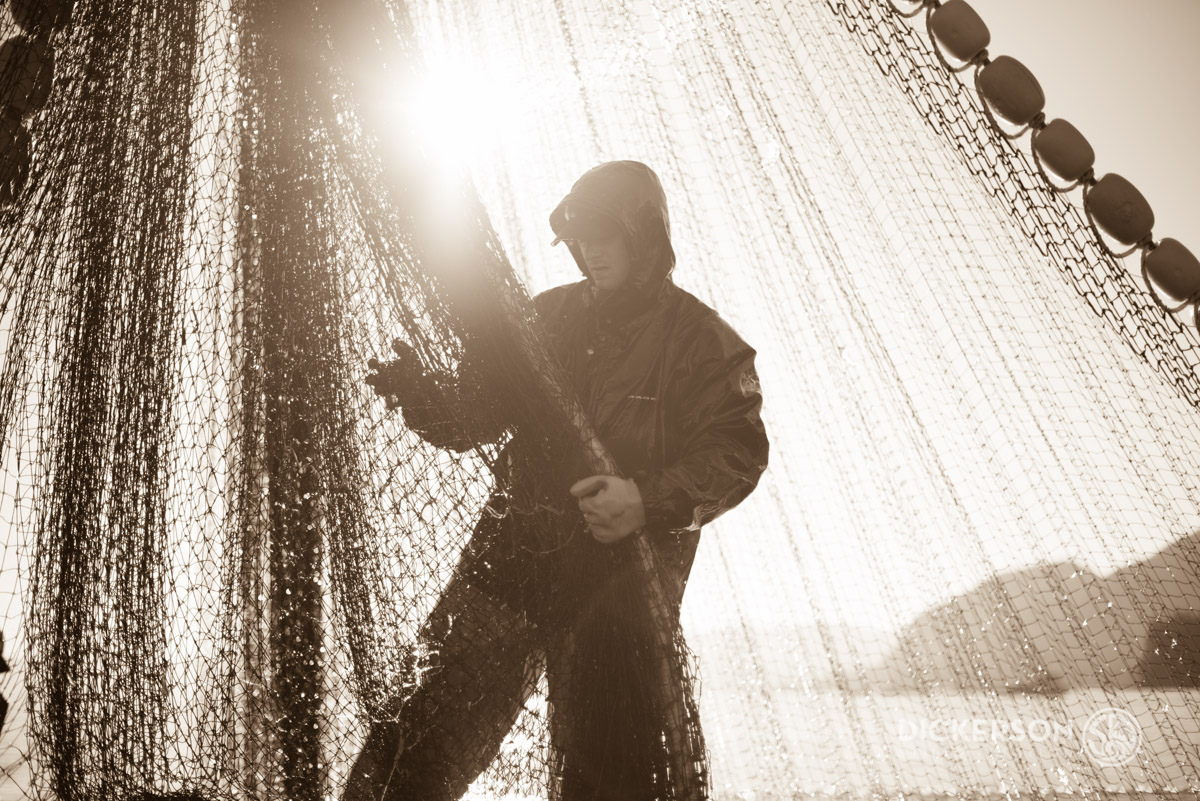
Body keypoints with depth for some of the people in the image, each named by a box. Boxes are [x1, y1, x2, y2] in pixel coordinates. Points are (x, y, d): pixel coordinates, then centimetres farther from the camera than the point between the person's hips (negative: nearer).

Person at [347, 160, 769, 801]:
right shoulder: (549, 316, 11)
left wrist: (649, 502, -29)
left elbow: (736, 453, -12)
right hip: (514, 556, 4)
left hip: (621, 575, -3)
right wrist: (420, 395, -8)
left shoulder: (700, 339, -2)